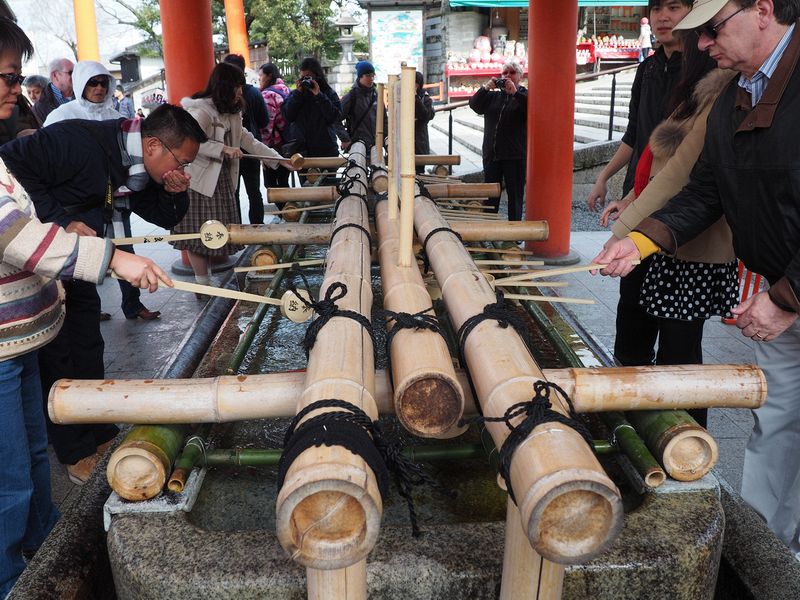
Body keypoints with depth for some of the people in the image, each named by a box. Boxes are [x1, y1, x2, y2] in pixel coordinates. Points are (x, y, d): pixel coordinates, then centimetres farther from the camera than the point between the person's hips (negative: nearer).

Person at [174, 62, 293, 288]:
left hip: (221, 181, 9)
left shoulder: (231, 114, 16)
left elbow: (249, 141, 15)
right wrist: (224, 149, -25)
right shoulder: (201, 109, -13)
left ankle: (205, 283, 17)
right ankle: (203, 286, 4)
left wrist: (281, 160, 9)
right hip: (198, 182, -9)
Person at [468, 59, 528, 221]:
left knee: (515, 195, 1)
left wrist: (515, 92, -25)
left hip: (515, 156, -4)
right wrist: (485, 88, -14)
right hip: (491, 154, 5)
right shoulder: (493, 96, 16)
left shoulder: (524, 96, 2)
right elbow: (474, 105, 1)